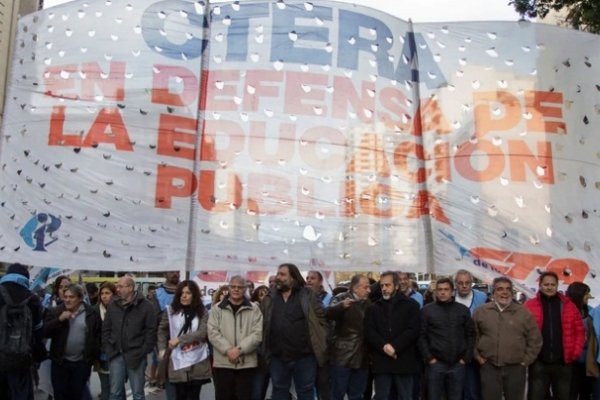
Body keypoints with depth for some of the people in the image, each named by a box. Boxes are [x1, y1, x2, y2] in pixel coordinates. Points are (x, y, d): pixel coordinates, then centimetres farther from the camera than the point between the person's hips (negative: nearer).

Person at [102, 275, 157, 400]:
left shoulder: (146, 306, -6)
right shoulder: (113, 305, 7)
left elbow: (151, 331, -7)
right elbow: (106, 329, 11)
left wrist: (142, 353, -11)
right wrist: (108, 350, 1)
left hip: (136, 356, -3)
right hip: (116, 355, 4)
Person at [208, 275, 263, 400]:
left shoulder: (254, 309, 4)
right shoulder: (217, 308, 6)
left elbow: (257, 333, -4)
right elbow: (213, 333, -2)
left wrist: (239, 349, -15)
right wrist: (228, 350, -14)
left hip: (247, 364, -1)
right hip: (222, 363, 1)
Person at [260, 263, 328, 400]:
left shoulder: (308, 296, -4)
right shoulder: (269, 299, 5)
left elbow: (321, 319, -3)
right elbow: (260, 323, 11)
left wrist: (318, 344, -7)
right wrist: (264, 349, 5)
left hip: (304, 356, -3)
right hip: (278, 358, 3)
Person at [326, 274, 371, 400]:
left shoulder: (368, 303, 11)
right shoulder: (341, 298, -5)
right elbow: (329, 313, -24)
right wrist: (342, 305, -44)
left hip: (361, 357, 5)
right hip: (343, 356, -5)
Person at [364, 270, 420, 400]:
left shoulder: (411, 305, 5)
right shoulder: (374, 307, 13)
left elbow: (413, 330, -7)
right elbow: (369, 331, 1)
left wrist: (395, 347, -16)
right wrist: (384, 346, -15)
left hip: (404, 360, -2)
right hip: (381, 361, 2)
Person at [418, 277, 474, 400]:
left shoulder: (463, 310, 8)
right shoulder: (427, 310, 2)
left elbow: (470, 335, 9)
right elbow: (422, 336, 0)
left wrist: (466, 358, 1)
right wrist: (429, 358, -7)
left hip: (458, 364, 2)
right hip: (436, 364, -2)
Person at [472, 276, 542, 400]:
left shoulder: (523, 312, 1)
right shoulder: (481, 311, 1)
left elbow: (535, 339, 5)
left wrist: (526, 360, 2)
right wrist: (477, 355, 4)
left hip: (516, 368, 1)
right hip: (489, 368, 0)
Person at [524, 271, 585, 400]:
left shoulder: (568, 305, 6)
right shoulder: (530, 305, -2)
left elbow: (579, 331, 9)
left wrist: (576, 352, 0)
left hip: (563, 362, 3)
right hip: (538, 362, -2)